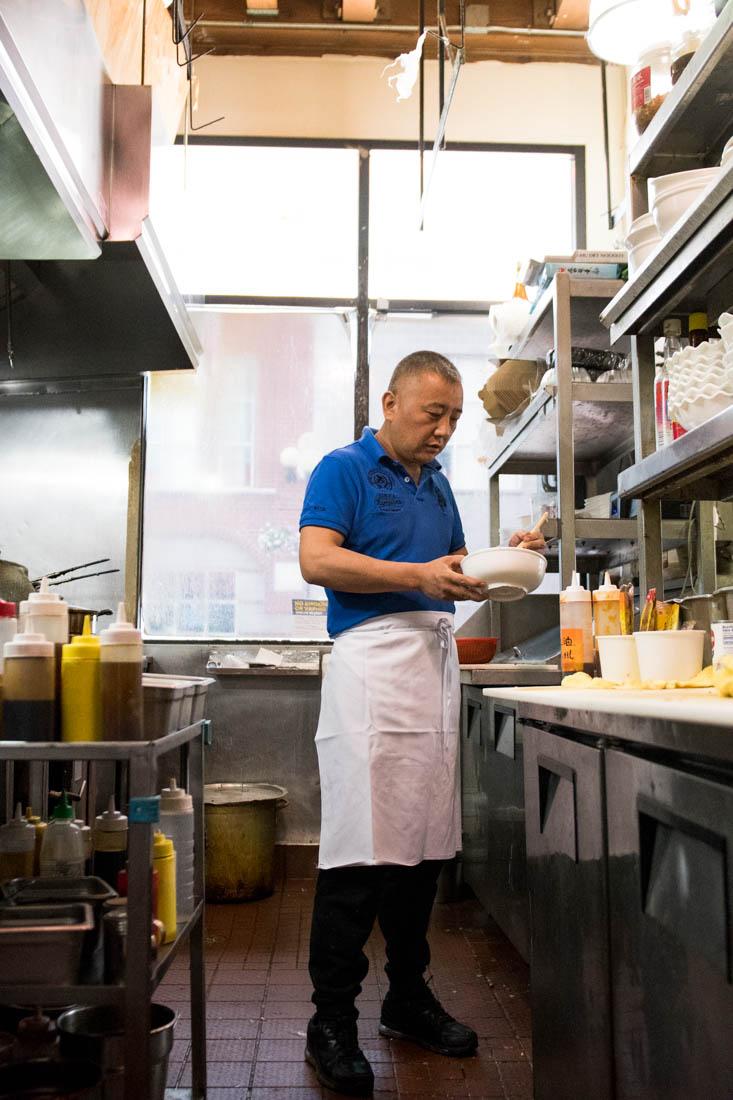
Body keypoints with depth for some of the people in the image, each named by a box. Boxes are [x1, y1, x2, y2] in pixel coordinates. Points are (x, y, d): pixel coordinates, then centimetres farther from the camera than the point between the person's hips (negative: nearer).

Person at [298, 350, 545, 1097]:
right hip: (373, 655, -7)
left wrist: (505, 557, 6)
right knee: (361, 849, -7)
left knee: (425, 842, 10)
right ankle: (331, 1021, 5)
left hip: (437, 658, 7)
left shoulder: (437, 484, 22)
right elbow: (316, 560, -12)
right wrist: (419, 574, -18)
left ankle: (408, 999, 23)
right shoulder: (344, 469, 1)